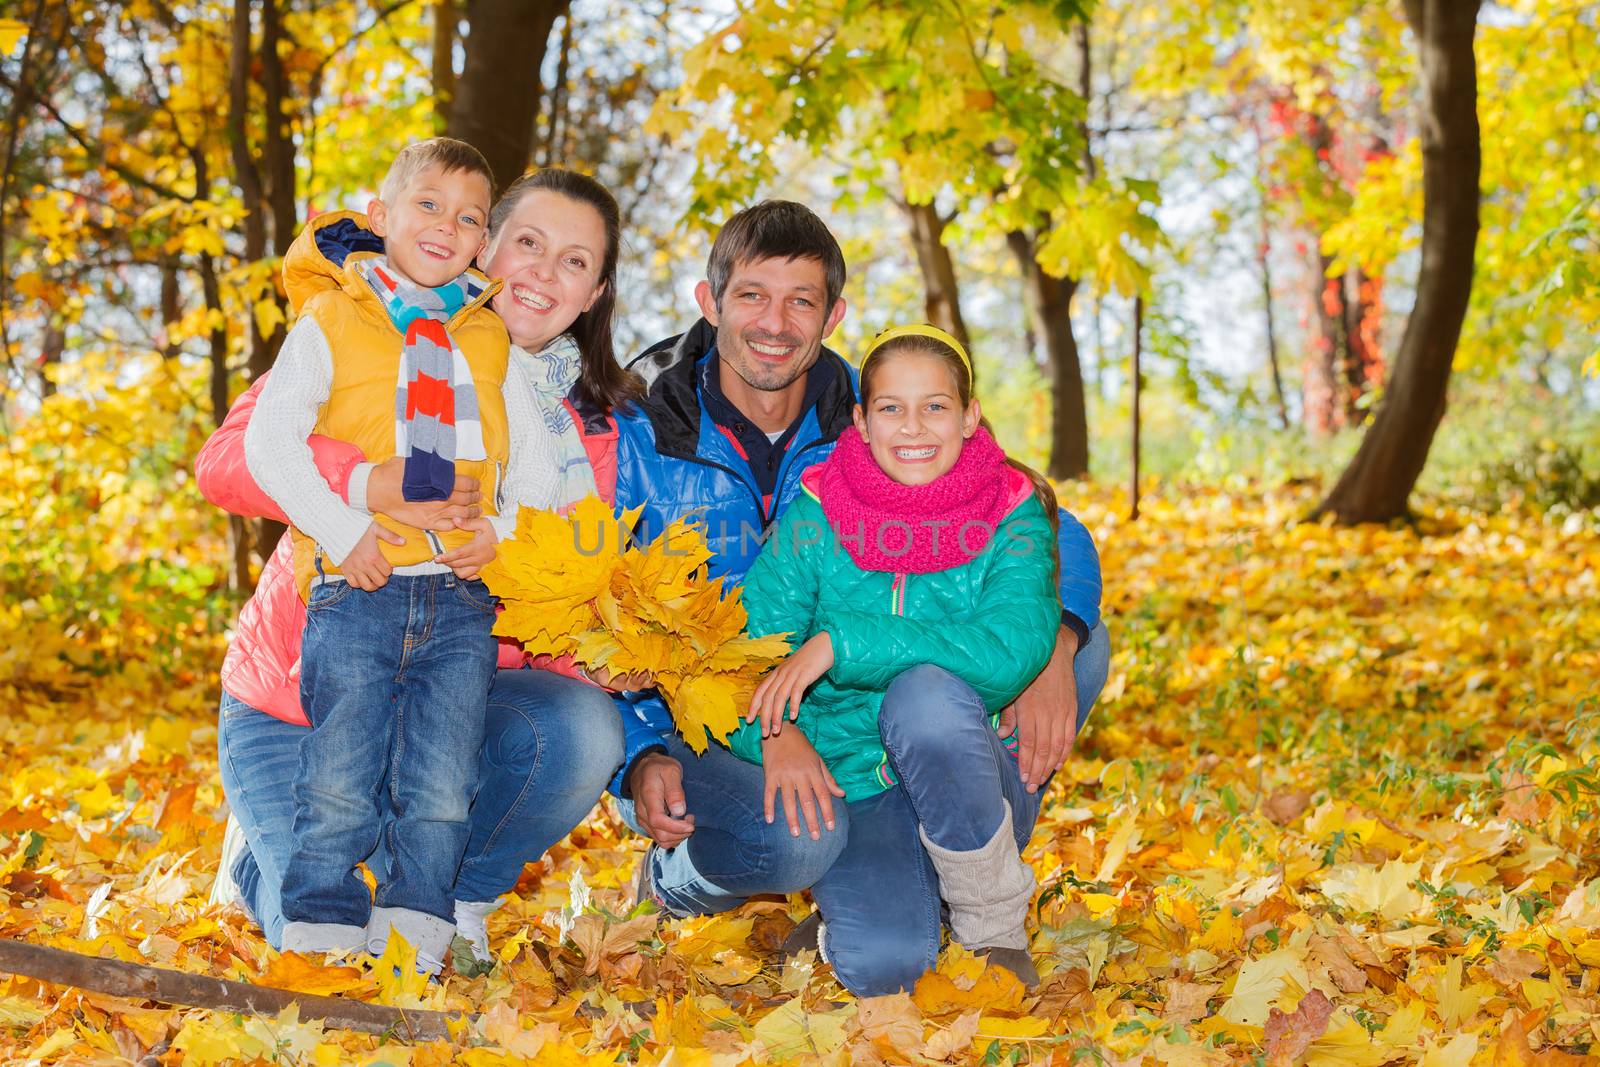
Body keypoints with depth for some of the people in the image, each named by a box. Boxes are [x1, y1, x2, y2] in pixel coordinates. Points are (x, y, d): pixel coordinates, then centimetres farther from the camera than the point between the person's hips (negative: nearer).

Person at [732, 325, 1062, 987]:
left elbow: (1013, 651, -23)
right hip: (847, 786, 1)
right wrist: (776, 734, -29)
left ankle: (995, 926, -12)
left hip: (968, 794, -1)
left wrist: (841, 643, -26)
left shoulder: (1012, 519, -5)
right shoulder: (814, 520, -3)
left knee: (929, 689, -33)